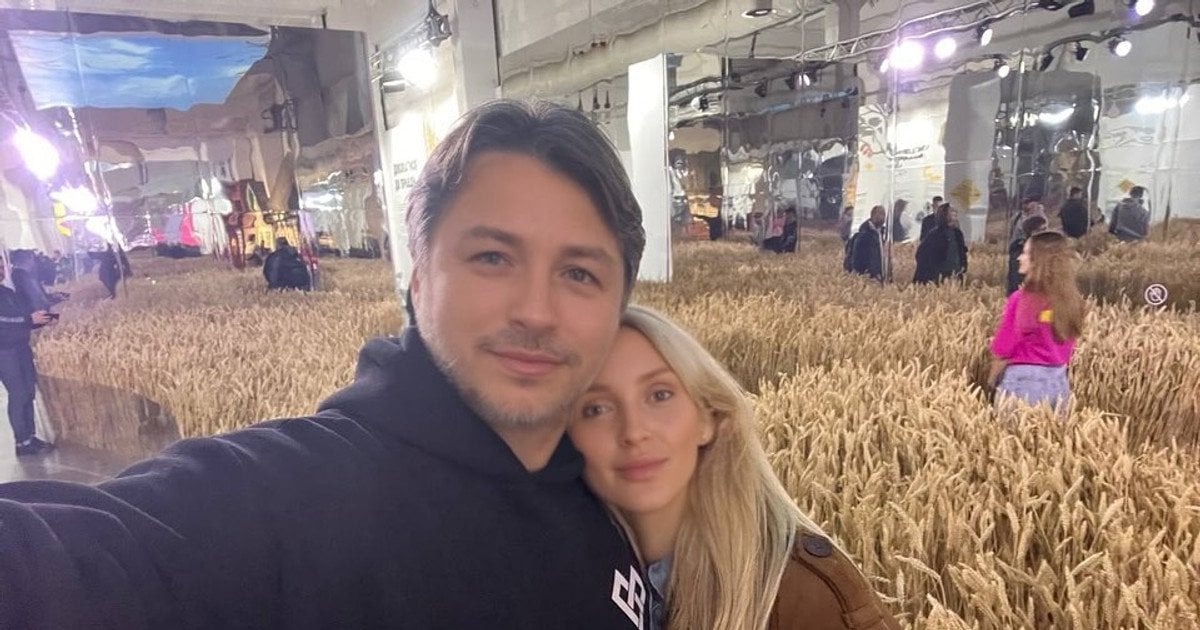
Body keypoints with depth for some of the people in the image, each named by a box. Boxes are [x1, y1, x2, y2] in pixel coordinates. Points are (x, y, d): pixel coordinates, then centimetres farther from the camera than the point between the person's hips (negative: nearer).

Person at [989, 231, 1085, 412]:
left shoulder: (1021, 300, -17)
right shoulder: (1072, 299, 1)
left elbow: (1002, 350, -11)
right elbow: (1068, 348, 10)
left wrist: (994, 382, 2)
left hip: (1024, 379, -6)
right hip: (1059, 380, 6)